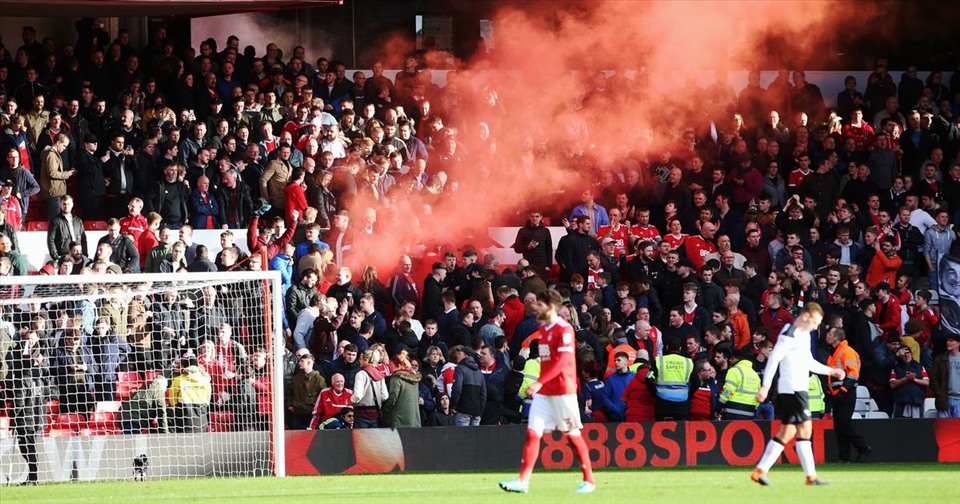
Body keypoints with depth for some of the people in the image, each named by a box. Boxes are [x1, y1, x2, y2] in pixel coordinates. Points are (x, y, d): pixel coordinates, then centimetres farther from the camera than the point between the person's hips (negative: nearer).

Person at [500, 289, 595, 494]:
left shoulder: (564, 329, -12)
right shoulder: (543, 329, 14)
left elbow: (562, 361, -22)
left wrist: (540, 381, -28)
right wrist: (539, 384, 15)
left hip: (563, 390, -8)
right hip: (543, 392, 8)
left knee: (573, 435, 0)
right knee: (532, 432, -2)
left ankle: (589, 480, 11)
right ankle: (523, 481, -7)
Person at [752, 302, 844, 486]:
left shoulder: (804, 334, 17)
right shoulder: (790, 334, -14)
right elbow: (773, 359, -21)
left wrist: (830, 371, 24)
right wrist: (765, 386, -27)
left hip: (799, 389, 10)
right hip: (792, 389, -10)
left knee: (787, 432, 8)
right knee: (805, 429, -10)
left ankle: (760, 471, 8)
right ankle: (811, 476, -8)